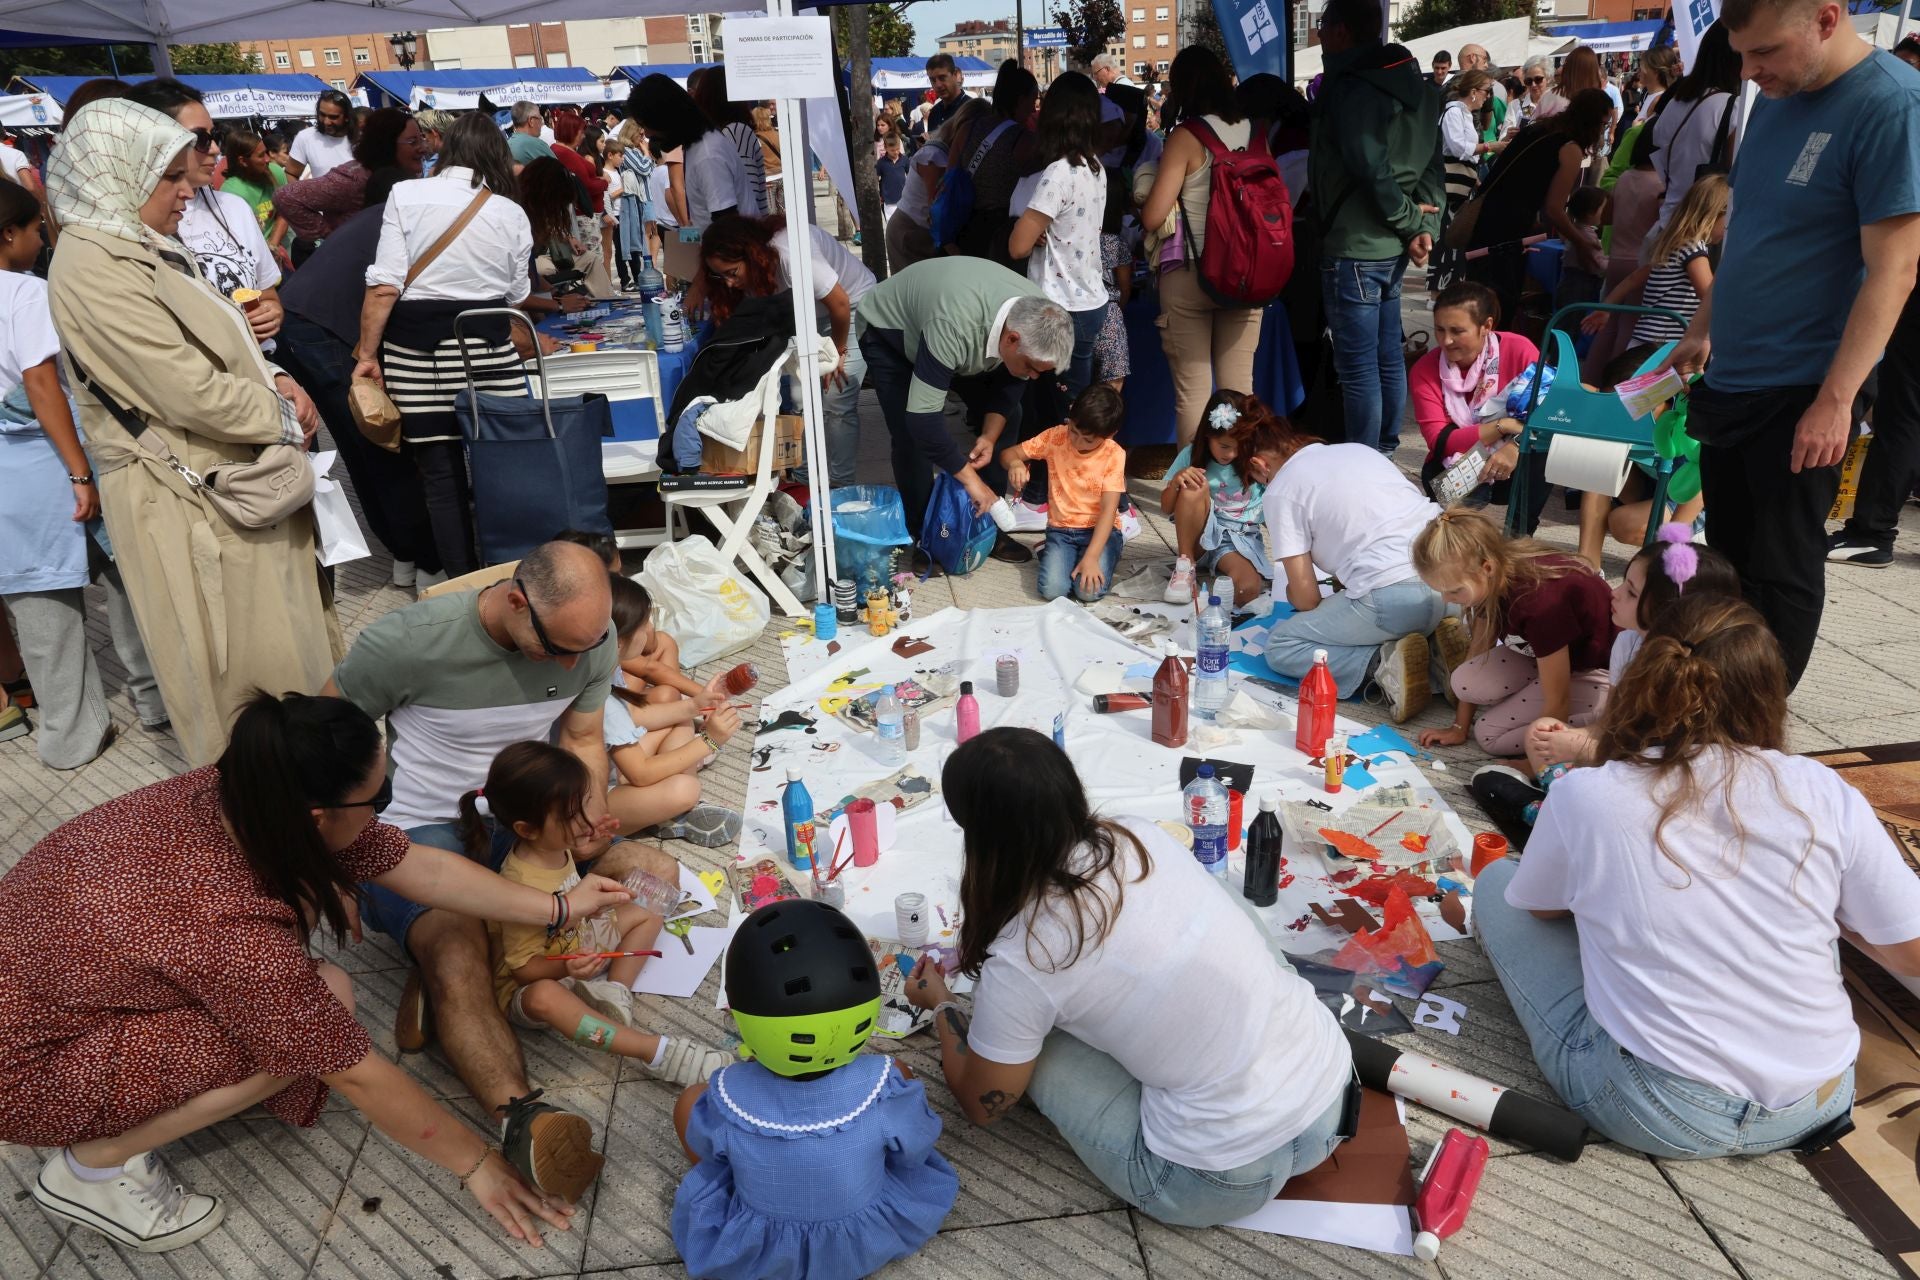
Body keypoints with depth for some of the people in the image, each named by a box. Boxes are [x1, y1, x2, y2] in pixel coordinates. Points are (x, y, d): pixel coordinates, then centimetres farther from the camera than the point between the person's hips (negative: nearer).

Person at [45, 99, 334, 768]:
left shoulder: (141, 248, 11)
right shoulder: (93, 268, -19)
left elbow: (209, 343, 19)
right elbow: (191, 391, -24)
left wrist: (274, 378, 0)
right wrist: (285, 419, -10)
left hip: (227, 477, 10)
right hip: (183, 498, -9)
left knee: (276, 632, 19)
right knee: (238, 659, 3)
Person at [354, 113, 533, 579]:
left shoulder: (406, 195, 1)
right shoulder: (511, 213, 5)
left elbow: (384, 287, -6)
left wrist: (368, 353, 1)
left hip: (417, 345, -1)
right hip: (488, 346, 1)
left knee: (440, 471, 4)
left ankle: (463, 584, 9)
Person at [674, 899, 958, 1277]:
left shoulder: (728, 1097, -30)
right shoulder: (883, 1087, -32)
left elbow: (705, 1148, -6)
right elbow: (915, 1153, -11)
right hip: (870, 1244, 1)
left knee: (691, 1098, 12)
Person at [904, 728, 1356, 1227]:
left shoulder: (1020, 961, -17)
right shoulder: (1143, 836, -2)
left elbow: (983, 1105, 3)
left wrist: (940, 1005, 20)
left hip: (1229, 1179, -5)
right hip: (1334, 1086, 6)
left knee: (1026, 1040, 5)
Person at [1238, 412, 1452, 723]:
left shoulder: (1279, 492, 5)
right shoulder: (1358, 448, 24)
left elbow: (1305, 596, 2)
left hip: (1396, 597, -7)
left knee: (1280, 646, 12)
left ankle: (1384, 665, -9)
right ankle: (1435, 644, 9)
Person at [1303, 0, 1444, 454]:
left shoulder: (1350, 88, -15)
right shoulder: (1412, 84, 14)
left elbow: (1371, 168, -22)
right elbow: (1433, 164, 9)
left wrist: (1411, 221, -10)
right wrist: (1425, 223, 0)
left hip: (1354, 247, -9)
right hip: (1391, 246, 9)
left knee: (1358, 365, -3)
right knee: (1388, 355, 15)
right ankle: (1386, 449, 26)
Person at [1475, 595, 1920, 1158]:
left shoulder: (1583, 796, -14)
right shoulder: (1825, 794, -9)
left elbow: (1535, 904, 6)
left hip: (1662, 1113, -4)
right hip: (1820, 1102, 4)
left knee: (1497, 881, 12)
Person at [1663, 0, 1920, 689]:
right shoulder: (1775, 98, 8)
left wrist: (1835, 399, -22)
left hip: (1802, 394, -7)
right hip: (1731, 378, 8)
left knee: (1781, 570, 2)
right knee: (1728, 554, 15)